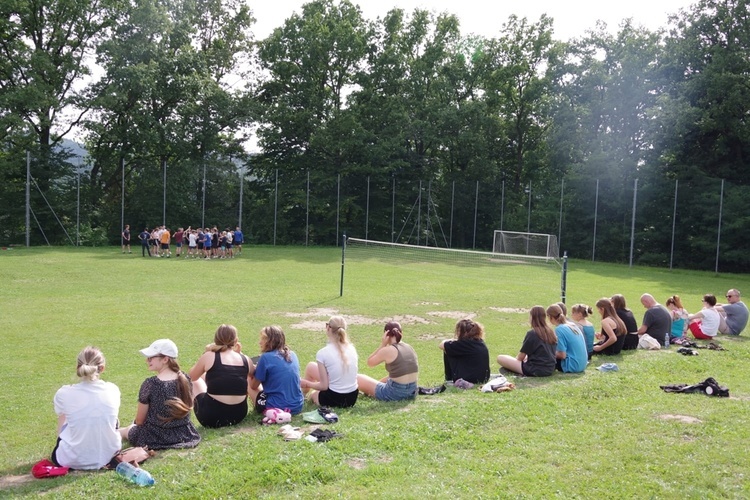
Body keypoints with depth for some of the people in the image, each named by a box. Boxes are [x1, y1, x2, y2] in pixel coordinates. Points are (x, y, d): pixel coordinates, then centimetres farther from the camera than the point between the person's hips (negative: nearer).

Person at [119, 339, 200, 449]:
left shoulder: (150, 384, -20)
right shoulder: (185, 379, -7)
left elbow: (139, 421, -9)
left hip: (155, 438, -3)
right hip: (184, 435, 4)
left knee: (125, 430, 27)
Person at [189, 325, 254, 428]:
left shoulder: (209, 357, -6)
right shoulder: (245, 359, 2)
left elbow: (192, 376, 12)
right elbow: (252, 375, 24)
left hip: (211, 417, -2)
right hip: (239, 415, 2)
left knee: (196, 381, 23)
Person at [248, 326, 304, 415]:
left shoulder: (266, 357, -11)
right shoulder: (292, 354, 6)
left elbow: (254, 386, 0)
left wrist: (256, 370, 19)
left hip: (277, 408, -6)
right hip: (298, 407, 6)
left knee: (248, 384, 13)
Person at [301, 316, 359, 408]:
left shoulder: (322, 353, -16)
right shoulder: (352, 349, -1)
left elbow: (324, 386, -14)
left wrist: (306, 383, 4)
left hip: (334, 400, -5)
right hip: (353, 398, 5)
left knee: (311, 366, 15)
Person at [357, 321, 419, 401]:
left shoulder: (387, 350, -13)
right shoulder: (410, 348, 6)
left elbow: (369, 363, 1)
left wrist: (382, 345, -5)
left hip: (395, 394, -7)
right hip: (412, 393, 7)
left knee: (357, 378, 3)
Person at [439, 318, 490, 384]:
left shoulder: (463, 344, -18)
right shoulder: (481, 342, 3)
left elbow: (441, 345, -7)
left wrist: (449, 341, 12)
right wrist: (454, 341, 10)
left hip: (467, 380, -7)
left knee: (447, 352, 4)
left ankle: (449, 380, 18)